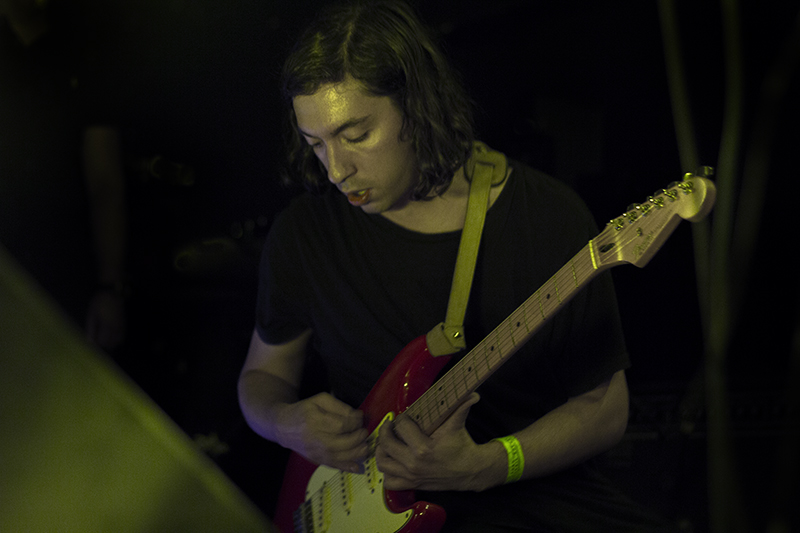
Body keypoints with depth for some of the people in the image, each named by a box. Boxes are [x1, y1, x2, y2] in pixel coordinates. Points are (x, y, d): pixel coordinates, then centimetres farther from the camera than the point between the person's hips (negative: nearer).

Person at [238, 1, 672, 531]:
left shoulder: (549, 216, -5)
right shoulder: (305, 232, 2)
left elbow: (604, 407, -1)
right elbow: (264, 373, 17)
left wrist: (481, 467, -16)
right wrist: (288, 423, -7)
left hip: (537, 486, 1)